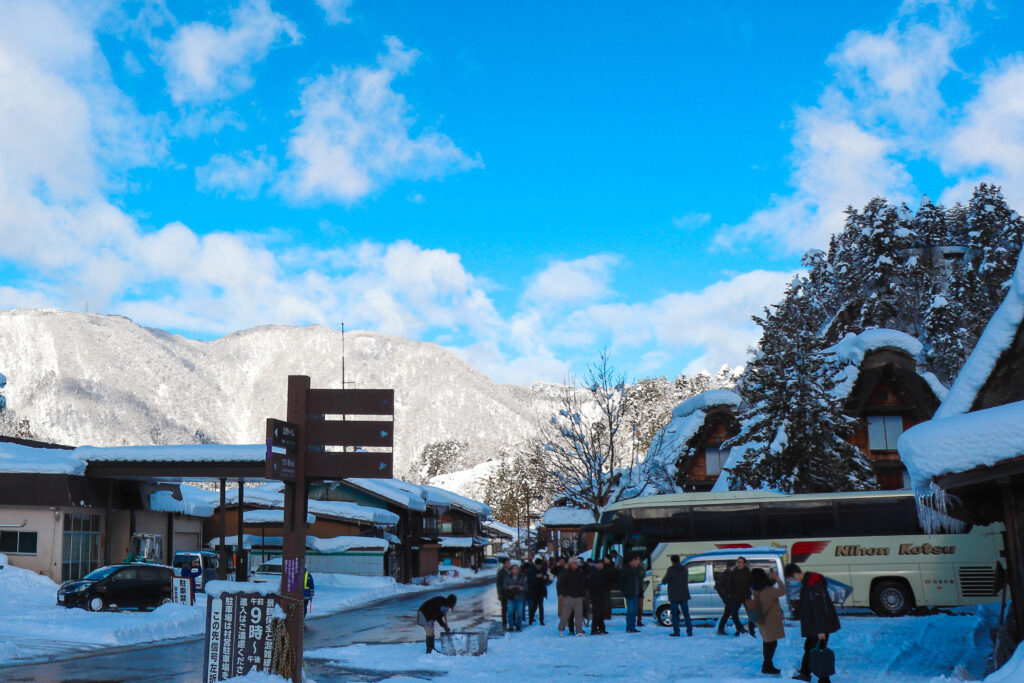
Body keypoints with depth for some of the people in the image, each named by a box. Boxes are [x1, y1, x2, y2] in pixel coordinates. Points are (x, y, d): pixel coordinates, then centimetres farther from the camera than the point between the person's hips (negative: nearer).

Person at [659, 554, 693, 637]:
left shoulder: (671, 569, -10)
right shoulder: (684, 569, 8)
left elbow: (664, 581, -12)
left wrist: (663, 581, 10)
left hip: (674, 596, -5)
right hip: (684, 596, 5)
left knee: (675, 614, 2)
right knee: (686, 614, 9)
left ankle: (676, 632, -2)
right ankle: (689, 631, 6)